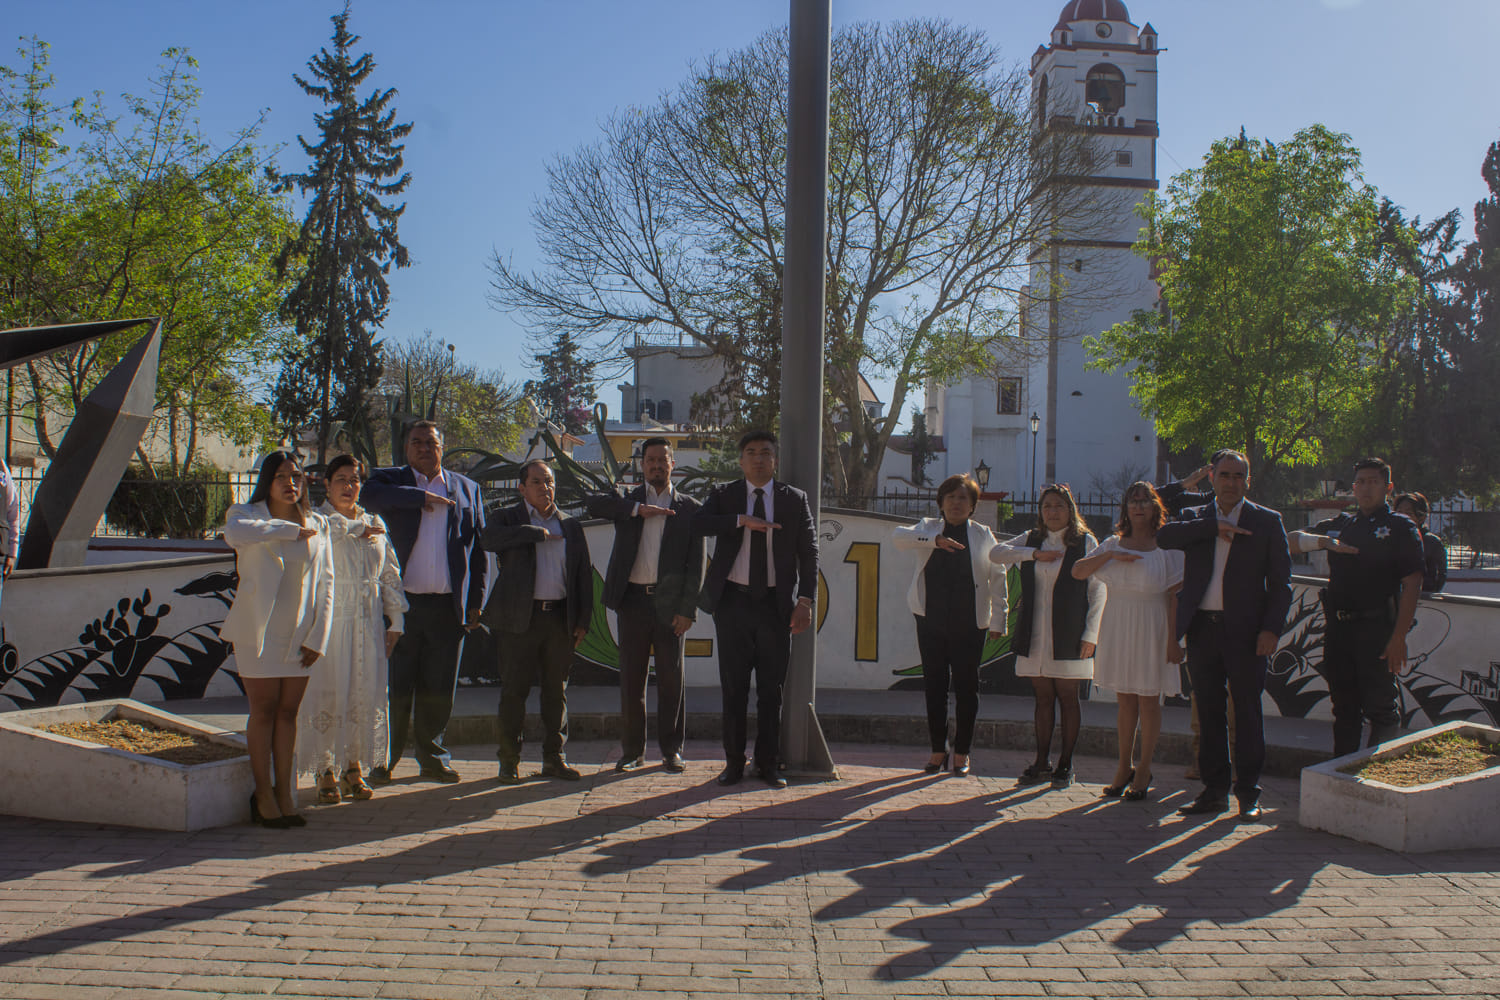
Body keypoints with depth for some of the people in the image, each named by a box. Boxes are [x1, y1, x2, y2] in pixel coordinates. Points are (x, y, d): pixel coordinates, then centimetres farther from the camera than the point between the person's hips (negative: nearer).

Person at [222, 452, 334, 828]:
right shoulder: (248, 515, -2)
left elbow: (326, 584, 7)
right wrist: (291, 529, -19)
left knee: (288, 712, 8)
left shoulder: (318, 526, 8)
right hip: (260, 630, -3)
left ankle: (285, 793, 15)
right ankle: (264, 794, 12)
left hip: (300, 635, 3)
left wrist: (318, 637, -1)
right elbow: (235, 533, -29)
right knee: (264, 709, 2)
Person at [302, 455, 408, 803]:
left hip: (368, 623, 4)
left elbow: (390, 575, 17)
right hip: (329, 620, -4)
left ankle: (354, 767, 16)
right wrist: (357, 529, -11)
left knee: (365, 694, 4)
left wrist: (395, 620, 11)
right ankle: (325, 771, 6)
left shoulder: (375, 524, 17)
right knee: (327, 693, -4)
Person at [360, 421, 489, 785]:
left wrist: (476, 601, 6)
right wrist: (422, 497, -16)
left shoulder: (466, 489, 13)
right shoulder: (391, 481, 7)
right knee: (395, 687, 2)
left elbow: (478, 547, 12)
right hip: (401, 603, -2)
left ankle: (431, 758, 23)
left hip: (447, 606, 2)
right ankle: (384, 759, 15)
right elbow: (368, 495, -18)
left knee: (438, 689, 9)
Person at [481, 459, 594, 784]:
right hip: (520, 617, -3)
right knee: (514, 690, 1)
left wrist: (583, 619, 6)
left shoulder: (570, 525, 15)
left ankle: (554, 757, 18)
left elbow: (584, 574, 13)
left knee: (557, 690, 8)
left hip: (560, 619, 3)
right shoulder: (509, 518, 5)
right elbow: (488, 538, -18)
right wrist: (538, 532, -15)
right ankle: (509, 760, 12)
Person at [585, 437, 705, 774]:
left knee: (672, 678, 3)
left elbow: (696, 563, 2)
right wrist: (638, 509, -16)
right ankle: (632, 750, 15)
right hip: (633, 599, 1)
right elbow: (595, 504, -9)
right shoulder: (627, 500, 11)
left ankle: (672, 750, 15)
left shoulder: (689, 508, 7)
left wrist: (687, 608, -7)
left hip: (669, 602, -1)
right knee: (631, 678, 5)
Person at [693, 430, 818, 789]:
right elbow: (697, 523, -12)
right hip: (733, 601, 0)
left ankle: (768, 763, 15)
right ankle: (734, 762, 15)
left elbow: (809, 553, 4)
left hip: (775, 604, 0)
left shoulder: (795, 499, 7)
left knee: (772, 690, 5)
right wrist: (742, 520, -21)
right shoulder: (724, 495, 7)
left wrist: (805, 601, -6)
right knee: (734, 688, 5)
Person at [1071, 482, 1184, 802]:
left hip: (1152, 628, -3)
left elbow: (1176, 595, -7)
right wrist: (1110, 556, -13)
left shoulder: (1167, 545, -3)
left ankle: (1143, 770, 14)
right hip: (1117, 628, 3)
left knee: (1148, 700, 3)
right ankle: (1124, 766, 19)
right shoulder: (1114, 544, 8)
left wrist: (1173, 638, -13)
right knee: (1124, 699, 9)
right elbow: (1077, 571, 1)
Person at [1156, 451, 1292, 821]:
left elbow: (1280, 582, 2)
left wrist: (1272, 628, -9)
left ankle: (1249, 794, 12)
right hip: (1202, 629, 2)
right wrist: (1214, 527, -16)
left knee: (1247, 712, 1)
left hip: (1246, 631, -2)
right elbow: (1164, 536, -10)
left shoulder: (1267, 522, 6)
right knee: (1209, 713, 7)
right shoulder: (1196, 518, 12)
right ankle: (1214, 790, 17)